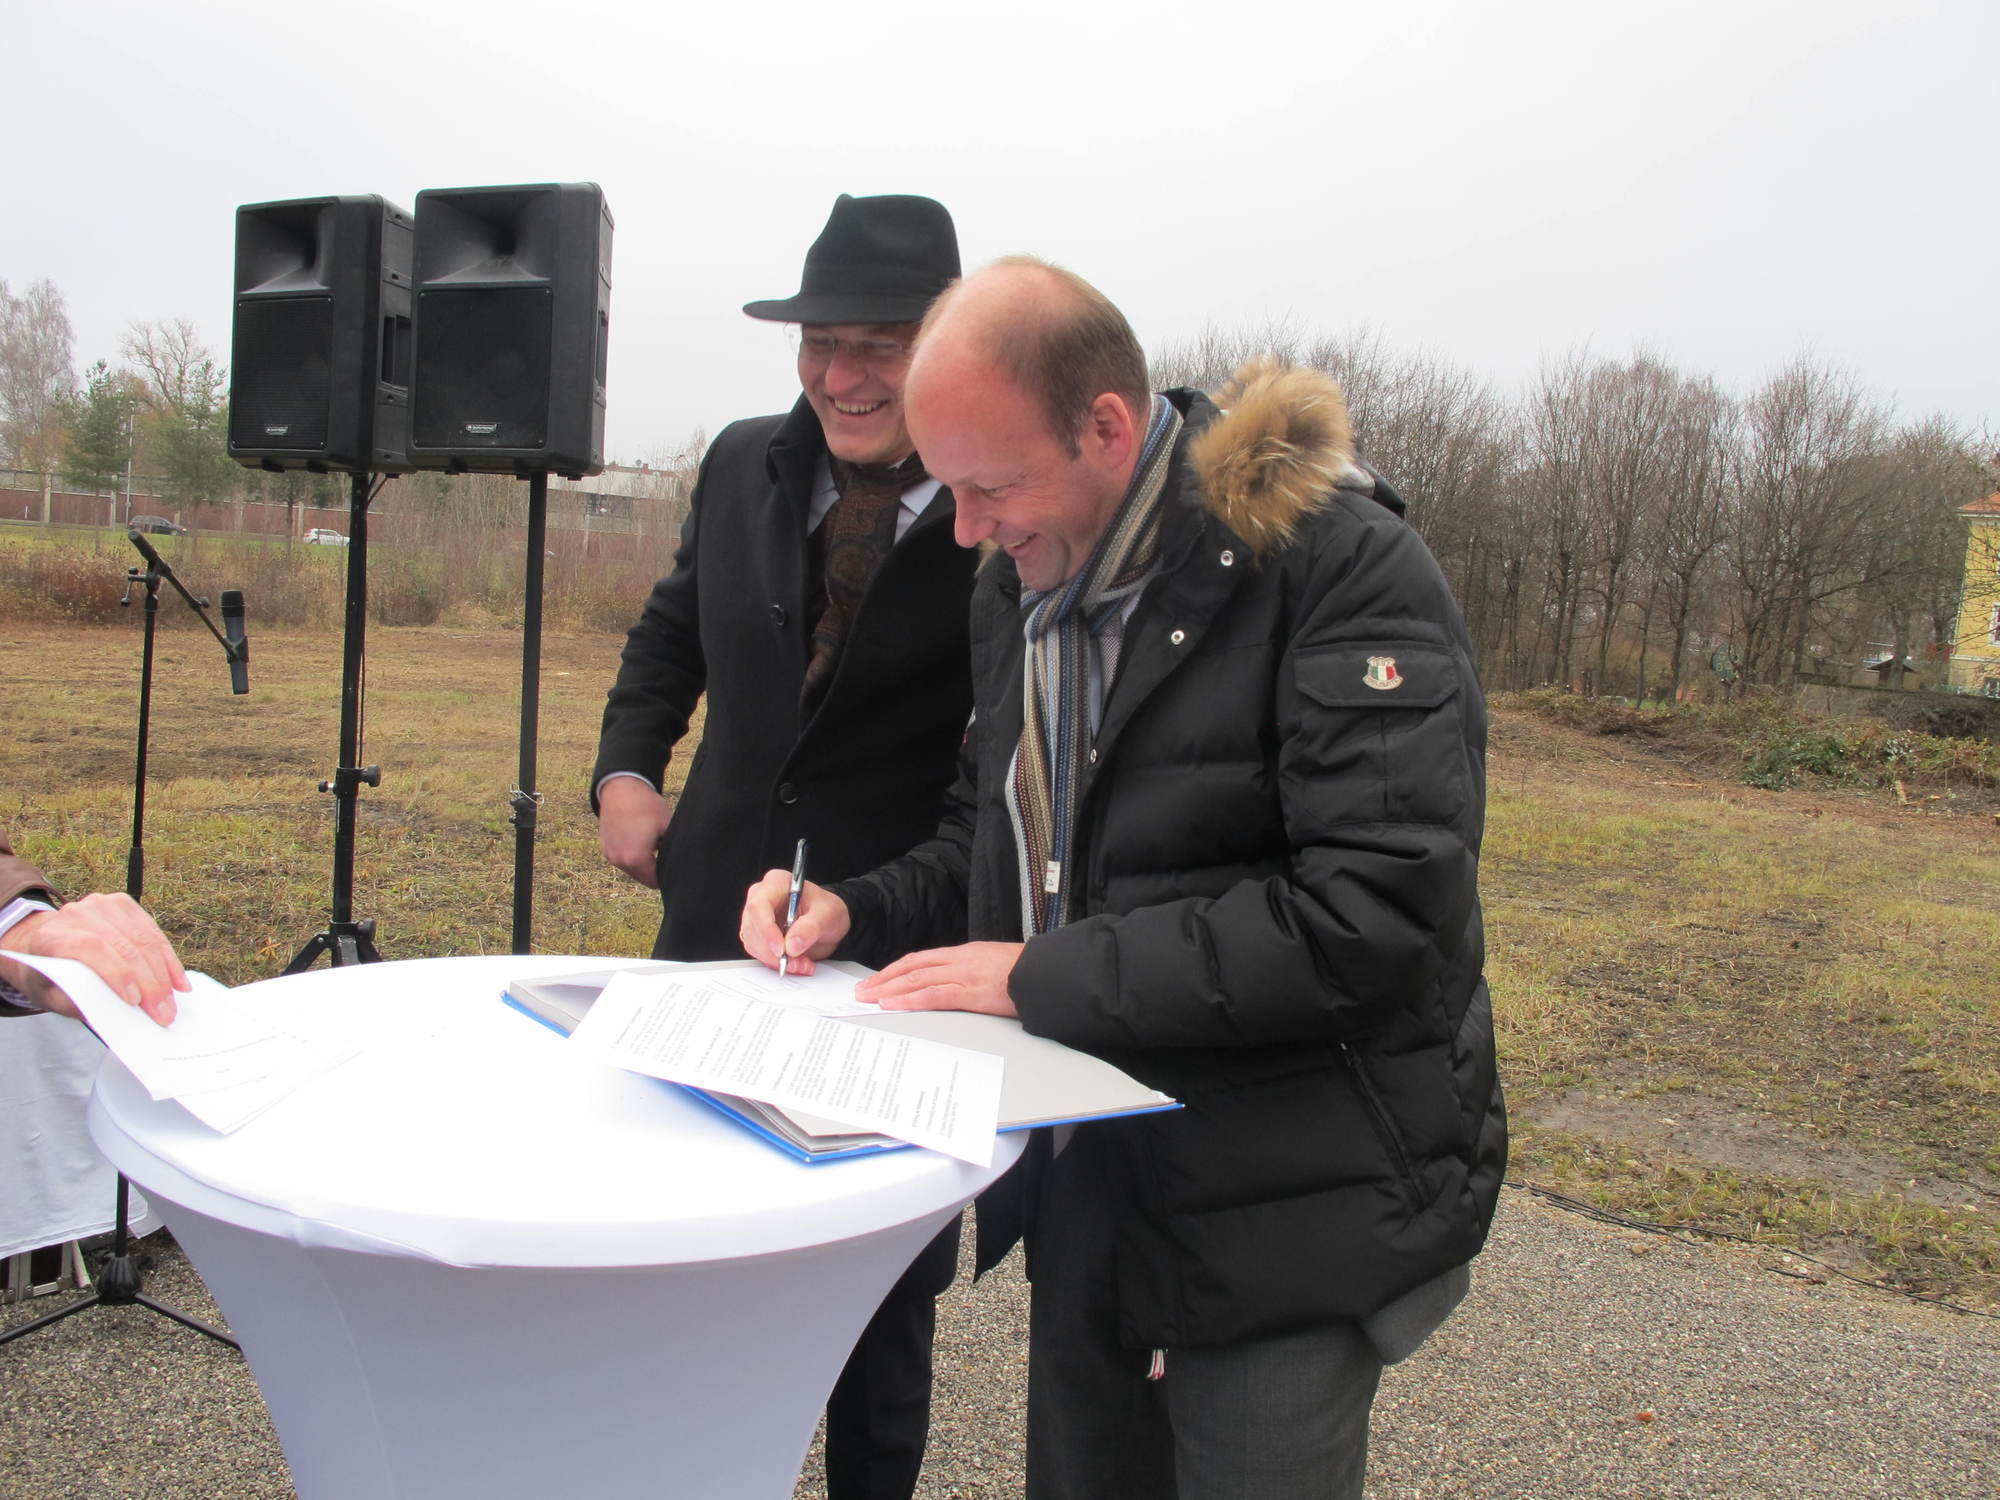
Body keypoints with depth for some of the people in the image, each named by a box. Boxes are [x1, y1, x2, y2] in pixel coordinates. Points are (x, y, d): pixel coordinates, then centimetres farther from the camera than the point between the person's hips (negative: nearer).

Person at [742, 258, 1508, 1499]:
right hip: (1089, 1187, 7)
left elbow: (1375, 913, -27)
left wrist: (1045, 977, -23)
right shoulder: (1021, 589, 5)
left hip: (1289, 1215, -7)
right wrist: (853, 912, -3)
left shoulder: (1342, 568, -20)